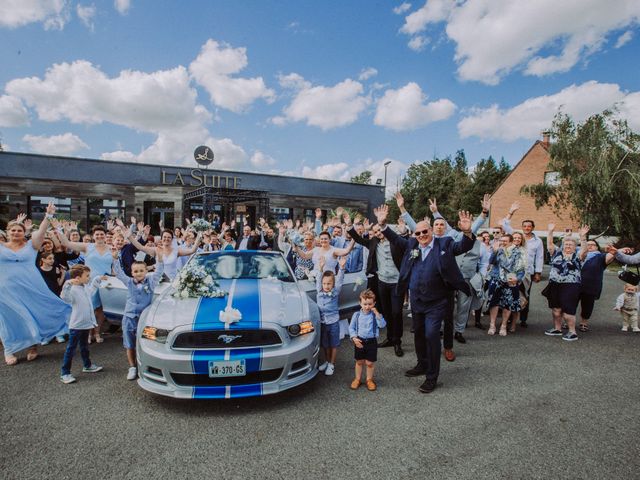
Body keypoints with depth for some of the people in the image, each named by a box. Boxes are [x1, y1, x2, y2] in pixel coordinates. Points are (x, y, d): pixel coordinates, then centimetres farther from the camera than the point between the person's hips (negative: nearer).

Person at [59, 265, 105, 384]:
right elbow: (65, 297, -42)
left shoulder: (86, 288, 6)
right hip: (76, 325, -8)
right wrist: (68, 284, -53)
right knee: (71, 349, 1)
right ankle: (64, 373, 10)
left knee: (84, 347, 24)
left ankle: (87, 365, 39)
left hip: (86, 324, 9)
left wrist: (98, 279, 33)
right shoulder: (73, 289, -21)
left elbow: (92, 288, 31)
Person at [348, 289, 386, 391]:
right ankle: (358, 379, 34)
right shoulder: (356, 315, -5)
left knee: (370, 363, 9)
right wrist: (354, 338, -13)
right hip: (359, 341, 1)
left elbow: (382, 325, -21)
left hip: (371, 341, -1)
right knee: (359, 362, 15)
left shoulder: (375, 315, -7)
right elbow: (351, 327, 0)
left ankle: (369, 379, 31)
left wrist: (377, 313, -28)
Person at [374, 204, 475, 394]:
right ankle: (422, 365, 39)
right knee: (419, 333, 18)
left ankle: (432, 376, 6)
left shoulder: (444, 244, -5)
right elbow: (395, 239, 11)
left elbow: (464, 246, -13)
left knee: (431, 335, -9)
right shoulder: (411, 244, 4)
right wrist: (382, 224, 0)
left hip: (436, 302, -5)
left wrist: (467, 232, -33)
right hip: (416, 300, 5)